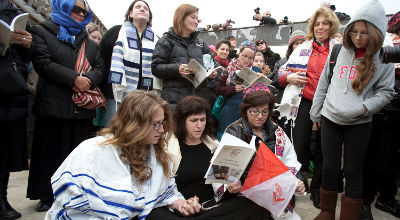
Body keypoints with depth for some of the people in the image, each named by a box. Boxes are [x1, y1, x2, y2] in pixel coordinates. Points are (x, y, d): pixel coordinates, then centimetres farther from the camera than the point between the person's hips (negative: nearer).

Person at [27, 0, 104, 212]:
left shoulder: (89, 42, 21)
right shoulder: (42, 31, 7)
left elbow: (99, 68, 10)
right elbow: (42, 62, -8)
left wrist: (88, 79, -12)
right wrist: (74, 79, -16)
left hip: (83, 107, 4)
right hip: (53, 105, -4)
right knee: (51, 152, 3)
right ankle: (47, 195, 16)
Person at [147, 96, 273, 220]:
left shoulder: (214, 146, 16)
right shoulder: (169, 149, 2)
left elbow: (219, 185, 15)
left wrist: (230, 188, -7)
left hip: (213, 206, 2)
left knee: (257, 208, -23)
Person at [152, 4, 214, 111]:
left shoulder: (200, 43, 19)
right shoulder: (167, 40, 4)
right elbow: (155, 68, -3)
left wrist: (212, 73, 2)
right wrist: (176, 68, -20)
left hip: (200, 97, 5)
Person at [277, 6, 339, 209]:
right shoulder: (303, 48, 10)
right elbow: (283, 70, 14)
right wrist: (288, 77, -7)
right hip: (305, 103, 1)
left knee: (323, 149, 10)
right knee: (299, 145, 0)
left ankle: (316, 188, 28)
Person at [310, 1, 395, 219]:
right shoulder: (339, 50, 3)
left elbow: (385, 91, 1)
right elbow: (323, 83, 8)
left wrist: (365, 107, -16)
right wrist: (316, 112, 9)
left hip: (359, 123, -2)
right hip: (330, 118, 2)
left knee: (353, 171, 7)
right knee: (329, 168, 8)